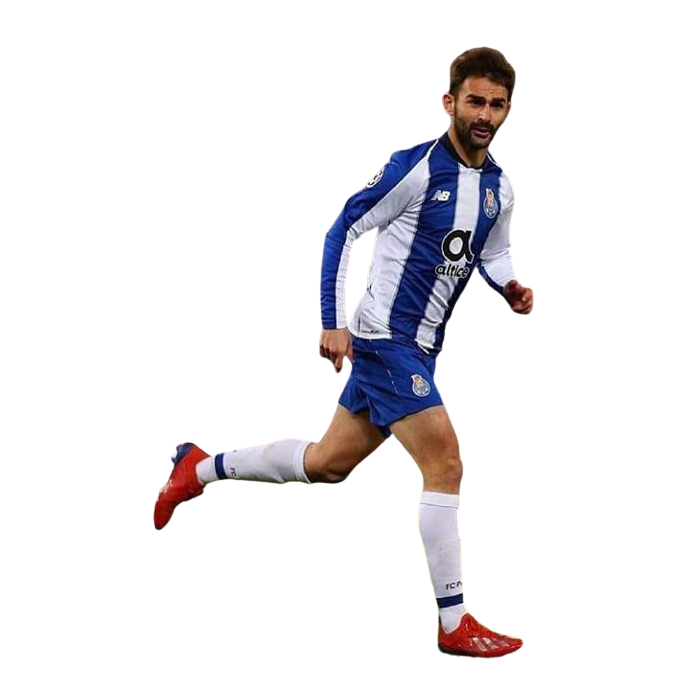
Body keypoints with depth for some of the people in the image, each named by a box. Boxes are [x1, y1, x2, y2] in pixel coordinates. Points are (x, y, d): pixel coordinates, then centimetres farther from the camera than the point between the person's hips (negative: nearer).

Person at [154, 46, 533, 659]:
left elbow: (493, 255, 24)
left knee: (327, 464, 17)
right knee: (446, 464, -15)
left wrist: (511, 288, 0)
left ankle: (200, 469, 35)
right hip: (385, 338, -8)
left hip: (420, 348, 8)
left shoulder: (500, 187, 7)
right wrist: (333, 323, -16)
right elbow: (342, 231, -11)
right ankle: (455, 625, -8)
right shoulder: (415, 166, -16)